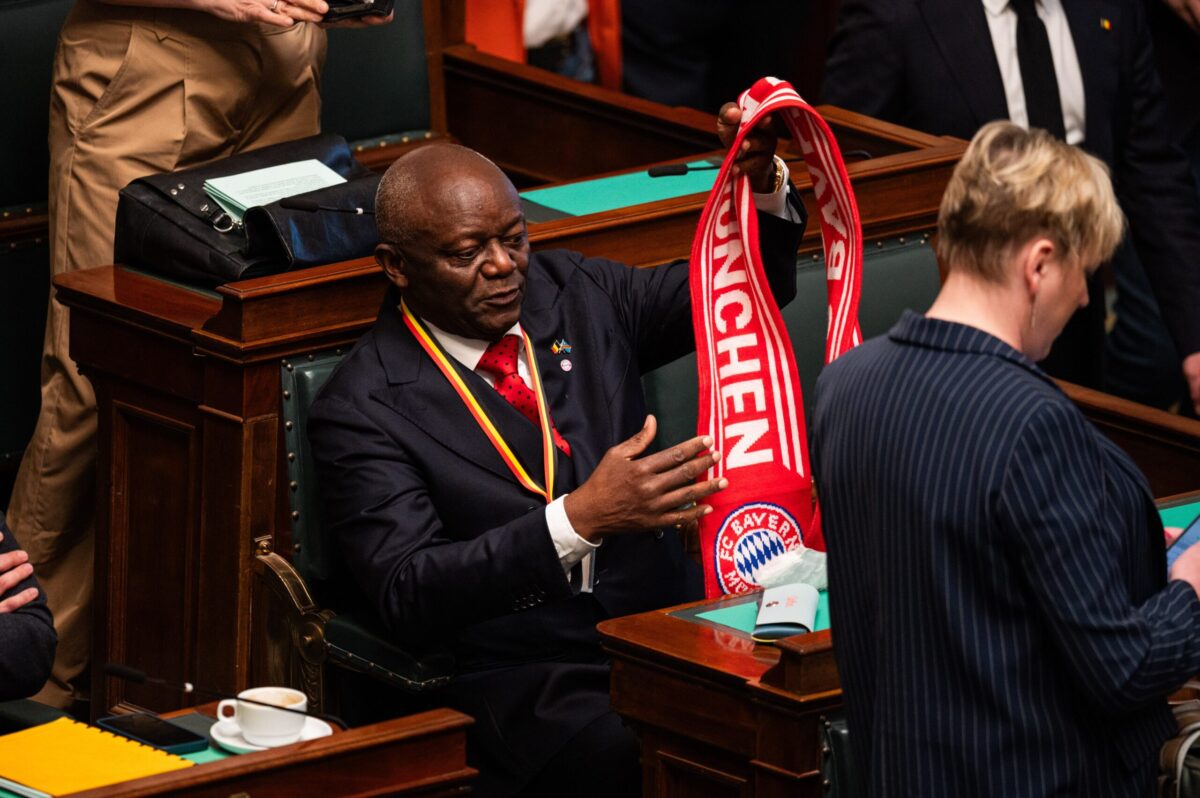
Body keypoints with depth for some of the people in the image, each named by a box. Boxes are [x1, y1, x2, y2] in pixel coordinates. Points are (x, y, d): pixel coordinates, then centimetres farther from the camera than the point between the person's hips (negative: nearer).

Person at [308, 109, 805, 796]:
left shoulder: (575, 295, 14)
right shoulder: (362, 410, -2)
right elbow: (407, 598, -13)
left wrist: (762, 180, -3)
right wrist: (580, 518, -24)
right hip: (527, 680, -5)